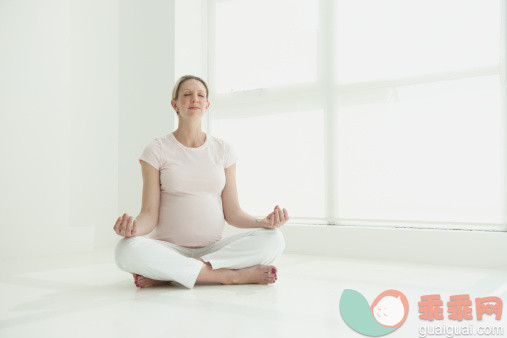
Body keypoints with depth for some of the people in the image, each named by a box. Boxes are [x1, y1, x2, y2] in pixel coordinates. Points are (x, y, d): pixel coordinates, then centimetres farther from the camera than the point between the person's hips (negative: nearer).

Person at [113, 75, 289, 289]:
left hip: (214, 248, 3)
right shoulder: (157, 150, 2)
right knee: (126, 250, -35)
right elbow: (150, 214, -4)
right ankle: (233, 275, -27)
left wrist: (264, 222, -13)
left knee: (274, 239, -23)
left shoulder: (224, 150, 9)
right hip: (168, 249, -2)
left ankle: (166, 274, -25)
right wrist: (134, 227, -28)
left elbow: (232, 212, 6)